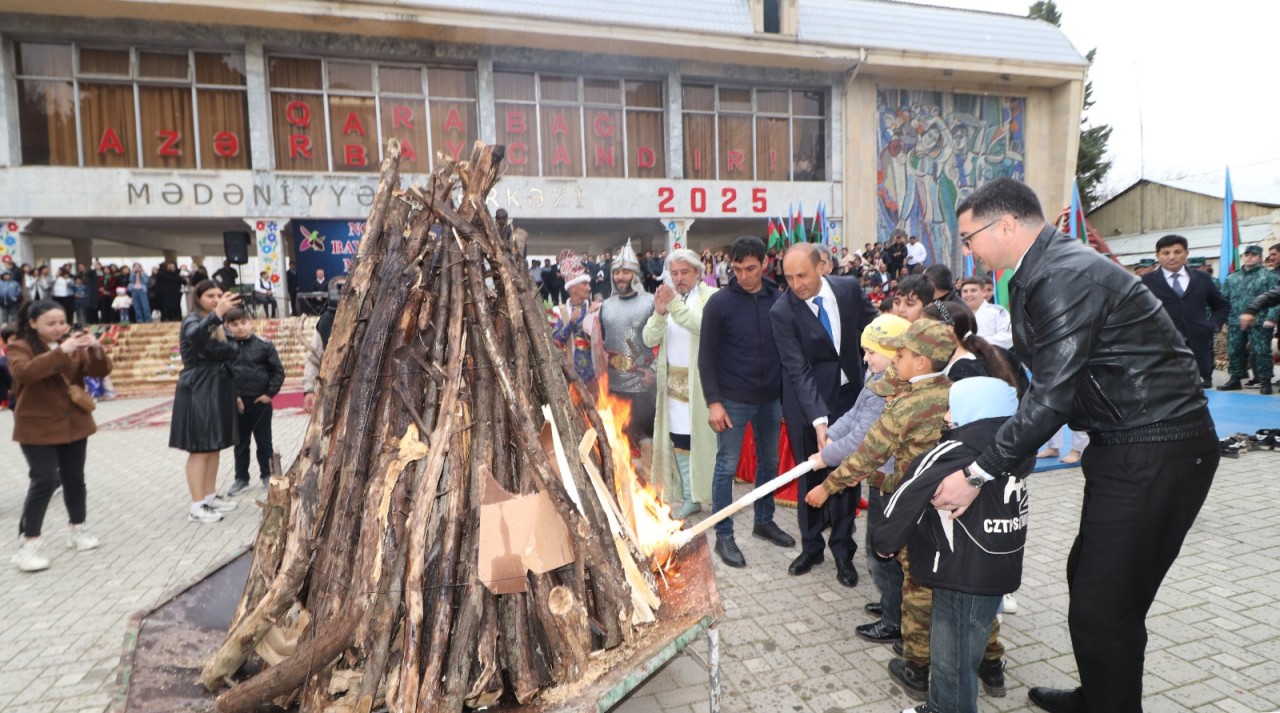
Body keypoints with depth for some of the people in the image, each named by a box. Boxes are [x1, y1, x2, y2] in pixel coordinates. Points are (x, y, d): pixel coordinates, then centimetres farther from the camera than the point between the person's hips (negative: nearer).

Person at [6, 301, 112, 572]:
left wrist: (96, 349, -23)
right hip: (37, 428, -4)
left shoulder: (72, 346, 5)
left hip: (73, 424, 4)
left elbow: (101, 371, -4)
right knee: (44, 481, -10)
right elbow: (24, 372, -28)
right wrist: (61, 351, -37)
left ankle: (78, 529, 28)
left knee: (74, 478, 12)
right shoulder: (19, 346, -7)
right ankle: (29, 545, -2)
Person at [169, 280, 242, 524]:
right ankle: (197, 506, -1)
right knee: (200, 448, -6)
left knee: (214, 446, 13)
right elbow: (195, 335, -37)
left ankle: (210, 497, 23)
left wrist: (224, 342, -10)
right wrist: (217, 313, -51)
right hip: (198, 390, -8)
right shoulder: (192, 320, -11)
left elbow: (233, 351, 9)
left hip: (218, 388, 8)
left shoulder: (217, 324, 13)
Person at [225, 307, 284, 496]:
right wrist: (232, 396, -9)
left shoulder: (264, 345, -6)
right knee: (240, 442, 13)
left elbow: (278, 371, -4)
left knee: (264, 441, 10)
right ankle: (241, 478, 24)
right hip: (237, 403, 2)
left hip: (261, 402, -1)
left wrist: (270, 393, -9)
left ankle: (267, 475, 24)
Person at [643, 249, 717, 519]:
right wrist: (659, 313, -17)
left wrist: (676, 306, -30)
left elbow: (707, 327, -23)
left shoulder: (711, 297, -5)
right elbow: (649, 339, 1)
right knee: (678, 439, 6)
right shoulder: (665, 298, 9)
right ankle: (690, 497, 16)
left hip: (702, 381, -5)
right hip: (673, 381, 5)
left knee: (704, 438, -2)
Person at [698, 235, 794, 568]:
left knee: (769, 462, 16)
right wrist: (713, 402, -14)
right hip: (733, 401, -4)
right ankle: (724, 536, 16)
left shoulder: (778, 300, 0)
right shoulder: (719, 302, -10)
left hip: (771, 399, 4)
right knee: (726, 467, 4)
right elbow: (707, 357, -9)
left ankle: (764, 521, 34)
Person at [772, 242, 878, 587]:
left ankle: (843, 550, 23)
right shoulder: (782, 312, -17)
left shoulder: (849, 288, -7)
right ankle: (811, 546, 29)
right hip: (808, 403, -2)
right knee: (811, 475, 10)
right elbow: (797, 370, -22)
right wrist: (819, 420, -31)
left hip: (851, 395, 3)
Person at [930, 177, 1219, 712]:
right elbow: (1043, 373, 12)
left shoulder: (1066, 275, -22)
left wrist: (978, 473, -23)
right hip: (1128, 443, 10)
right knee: (1088, 577, 21)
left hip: (1155, 451, -10)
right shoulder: (1048, 269, 9)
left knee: (1104, 604, -3)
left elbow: (1052, 394, -26)